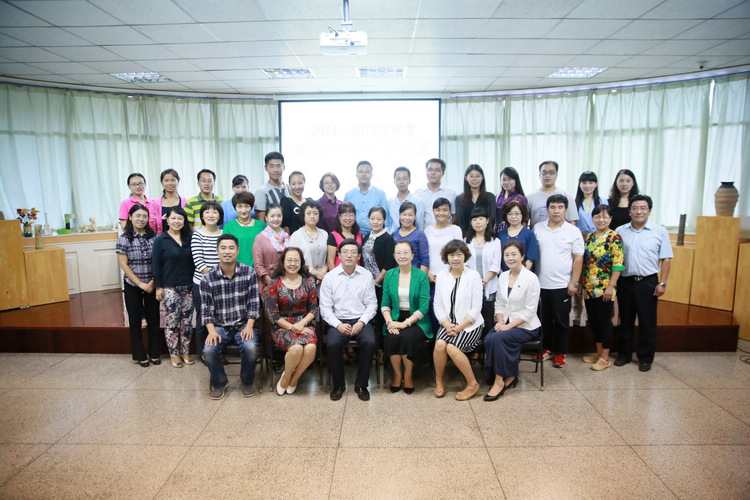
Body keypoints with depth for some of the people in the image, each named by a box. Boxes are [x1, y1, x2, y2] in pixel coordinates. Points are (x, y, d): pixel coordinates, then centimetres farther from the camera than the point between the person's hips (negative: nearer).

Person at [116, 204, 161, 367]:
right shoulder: (124, 238, -5)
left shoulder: (154, 237, 0)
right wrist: (140, 283, -11)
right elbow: (123, 264, -7)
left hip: (151, 285, 1)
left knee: (154, 320, 7)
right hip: (132, 286, -1)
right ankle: (140, 356, 21)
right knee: (135, 321, 9)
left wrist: (153, 282, -9)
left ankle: (154, 353, 22)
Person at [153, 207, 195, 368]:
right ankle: (174, 354, 14)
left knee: (187, 321, 8)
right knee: (172, 321, 1)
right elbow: (156, 265, -3)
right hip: (170, 288, -3)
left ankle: (185, 352, 21)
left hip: (188, 286, 4)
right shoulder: (161, 240, -2)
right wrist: (158, 287, -6)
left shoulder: (189, 238, 8)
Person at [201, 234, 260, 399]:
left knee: (250, 348, -29)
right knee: (209, 350, -25)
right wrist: (212, 331, -14)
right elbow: (206, 310, -1)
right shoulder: (208, 279, -1)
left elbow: (253, 303, -2)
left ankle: (247, 381, 4)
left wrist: (249, 326, -12)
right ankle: (218, 382, 8)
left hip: (244, 325, -1)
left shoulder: (249, 273, -2)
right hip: (220, 327, 1)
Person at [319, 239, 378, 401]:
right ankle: (338, 385, -4)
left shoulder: (366, 275, 5)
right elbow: (325, 307, 0)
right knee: (333, 344, -29)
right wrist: (338, 325, -14)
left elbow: (371, 304, 4)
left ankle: (361, 384, -5)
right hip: (338, 321, 0)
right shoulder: (330, 277, 2)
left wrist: (361, 322, -11)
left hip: (361, 321, 1)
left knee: (370, 342, -28)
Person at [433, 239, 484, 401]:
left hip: (469, 325, -3)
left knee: (451, 347, -27)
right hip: (448, 324, 3)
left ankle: (472, 384, -7)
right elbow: (438, 305, 4)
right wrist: (447, 325, -12)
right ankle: (439, 381, -2)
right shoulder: (441, 276, 8)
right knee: (439, 344, -26)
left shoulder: (473, 276, -3)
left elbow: (476, 308, -6)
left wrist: (459, 327, -14)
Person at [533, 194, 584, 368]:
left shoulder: (573, 231, -2)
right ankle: (546, 348, 29)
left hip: (562, 285, -2)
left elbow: (578, 258, -3)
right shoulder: (537, 228, 3)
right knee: (544, 319, 13)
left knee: (561, 321, 8)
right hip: (540, 284, 2)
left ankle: (560, 353, 21)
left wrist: (574, 282, -8)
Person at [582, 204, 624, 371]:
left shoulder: (614, 238, -10)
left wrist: (611, 286, -19)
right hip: (589, 288, 7)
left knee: (604, 321, 2)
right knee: (593, 321, 13)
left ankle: (605, 357, 13)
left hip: (605, 289, -6)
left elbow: (618, 264, -15)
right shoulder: (589, 237, 10)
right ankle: (598, 352, 28)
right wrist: (581, 283, 12)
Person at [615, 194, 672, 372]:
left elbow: (666, 259, -1)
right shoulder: (620, 231, 4)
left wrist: (662, 283, -7)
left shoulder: (660, 232, 0)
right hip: (625, 282, 2)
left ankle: (645, 358, 20)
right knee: (625, 320, 12)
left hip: (648, 282, -2)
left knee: (647, 323, 6)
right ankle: (624, 354, 26)